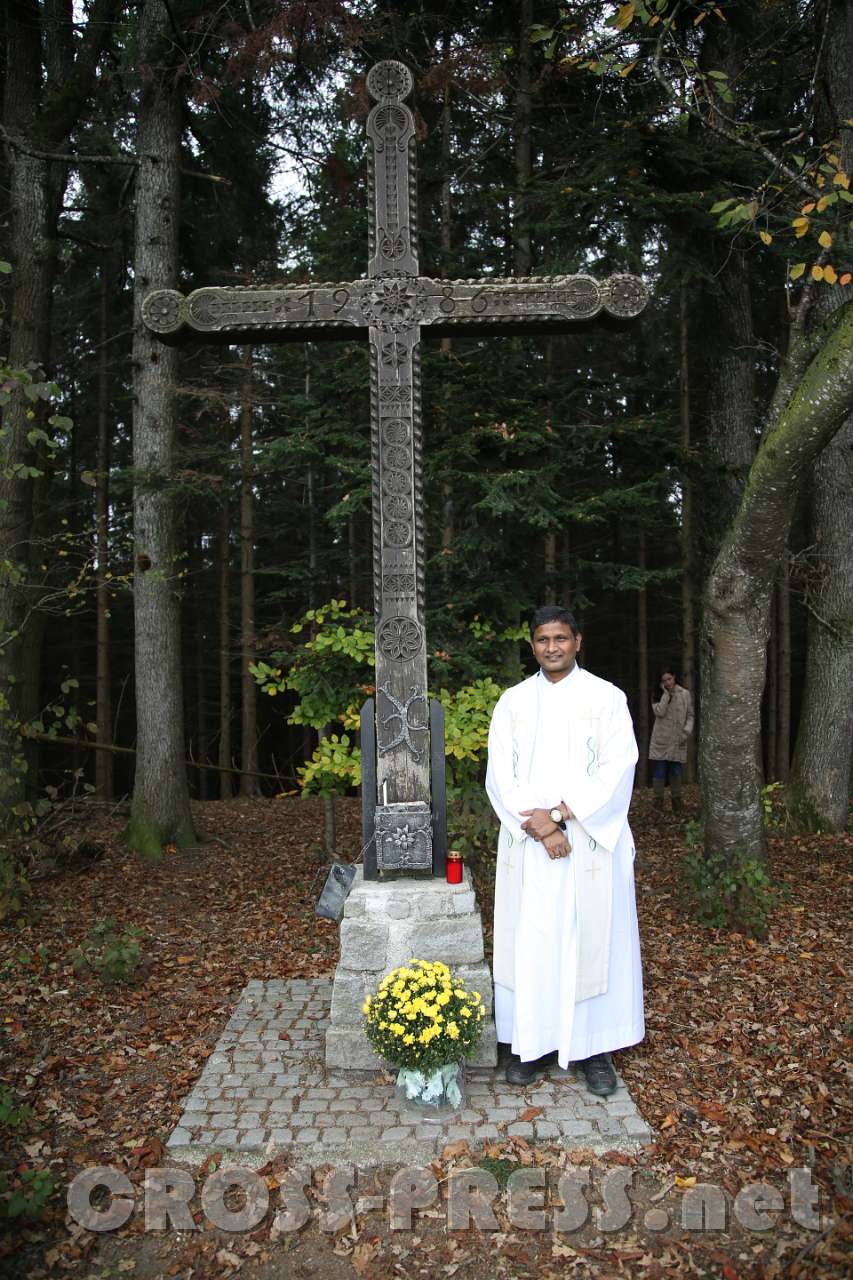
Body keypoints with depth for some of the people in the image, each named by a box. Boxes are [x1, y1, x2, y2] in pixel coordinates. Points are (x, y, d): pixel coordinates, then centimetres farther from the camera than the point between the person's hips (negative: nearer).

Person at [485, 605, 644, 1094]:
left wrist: (559, 814, -16)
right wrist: (539, 826, -13)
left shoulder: (607, 698, 0)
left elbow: (616, 770, -8)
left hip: (591, 843, -2)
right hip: (527, 847, 2)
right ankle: (531, 1043, 18)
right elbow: (501, 775, 0)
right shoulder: (513, 702, 7)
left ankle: (594, 1048, 17)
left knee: (591, 940, 3)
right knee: (529, 942, 5)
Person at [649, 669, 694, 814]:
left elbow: (690, 715, 7)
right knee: (660, 771, -1)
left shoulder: (685, 694, 6)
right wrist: (666, 693, -12)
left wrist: (687, 730, -9)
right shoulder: (658, 696, 4)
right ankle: (658, 801, 6)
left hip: (678, 741, 1)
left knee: (675, 772, 5)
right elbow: (659, 712, -15)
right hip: (661, 740, -1)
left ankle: (676, 800, 16)